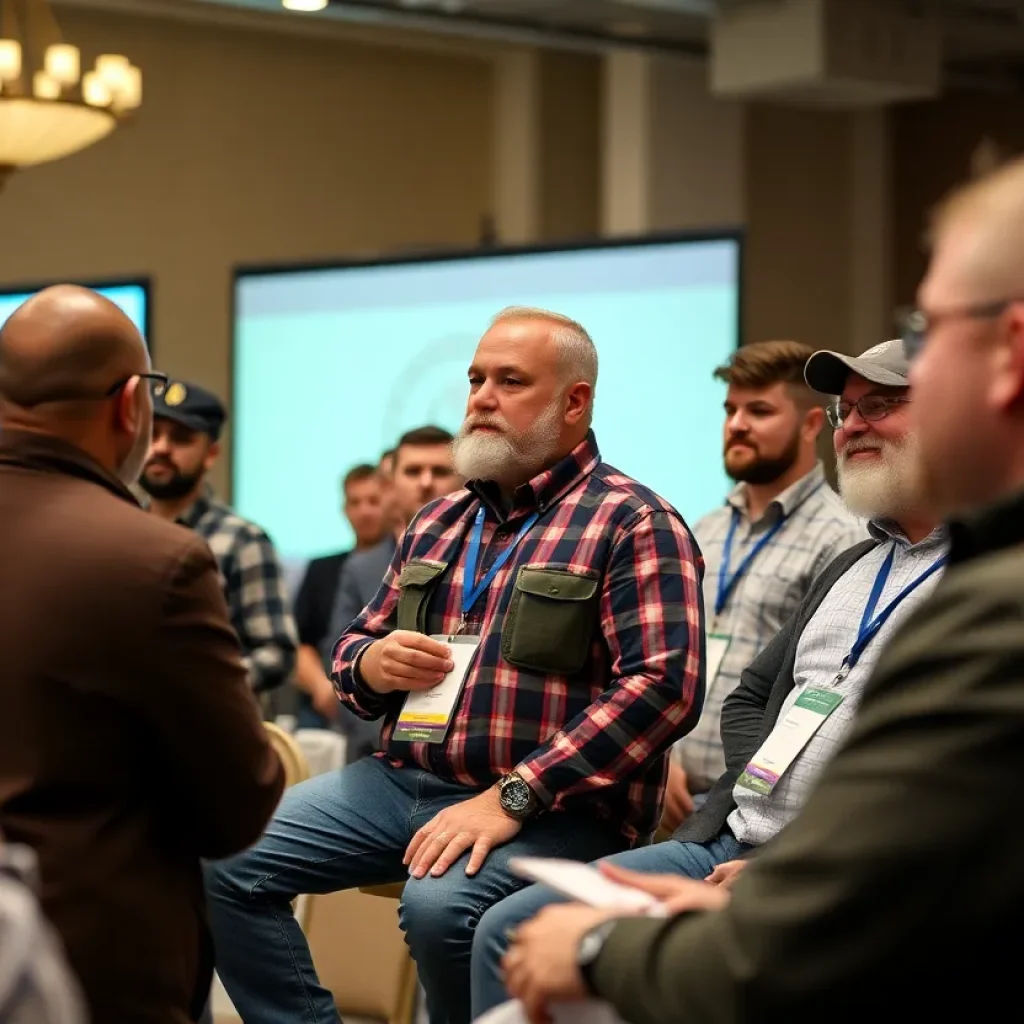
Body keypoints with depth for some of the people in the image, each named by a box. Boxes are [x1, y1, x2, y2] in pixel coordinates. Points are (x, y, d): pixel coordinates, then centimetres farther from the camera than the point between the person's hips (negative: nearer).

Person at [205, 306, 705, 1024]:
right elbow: (355, 647, 26)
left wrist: (511, 797, -23)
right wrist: (370, 663, -2)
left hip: (552, 804, -7)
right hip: (404, 779, 7)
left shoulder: (633, 523, -5)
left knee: (440, 905, -35)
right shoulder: (437, 523, 17)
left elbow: (662, 684, -17)